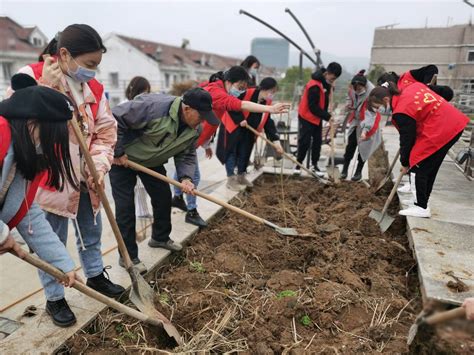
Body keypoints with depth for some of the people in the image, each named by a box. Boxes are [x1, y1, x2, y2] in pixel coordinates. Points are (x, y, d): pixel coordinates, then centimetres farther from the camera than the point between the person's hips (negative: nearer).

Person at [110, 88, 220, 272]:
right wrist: (117, 152, -26)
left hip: (152, 162, 7)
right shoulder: (154, 106, -36)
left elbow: (187, 156, -5)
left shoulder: (193, 129, -13)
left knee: (164, 198, 9)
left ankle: (160, 238, 34)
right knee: (125, 207, -5)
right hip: (122, 159, -6)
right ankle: (128, 256, 10)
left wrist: (186, 177, -24)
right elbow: (115, 119, -32)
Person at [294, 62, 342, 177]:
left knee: (318, 141, 7)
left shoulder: (327, 81, 2)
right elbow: (313, 107, -25)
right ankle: (298, 164, 10)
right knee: (305, 142, -5)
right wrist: (328, 117, -24)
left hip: (318, 118, 8)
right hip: (306, 117, -8)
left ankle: (314, 165, 16)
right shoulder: (314, 86, -26)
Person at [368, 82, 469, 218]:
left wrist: (405, 163, 7)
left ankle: (422, 208, 9)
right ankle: (422, 203, 25)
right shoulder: (412, 87, 8)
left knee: (421, 168, 1)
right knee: (430, 169, 15)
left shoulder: (401, 112, -16)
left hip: (441, 131, -9)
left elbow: (407, 139, -8)